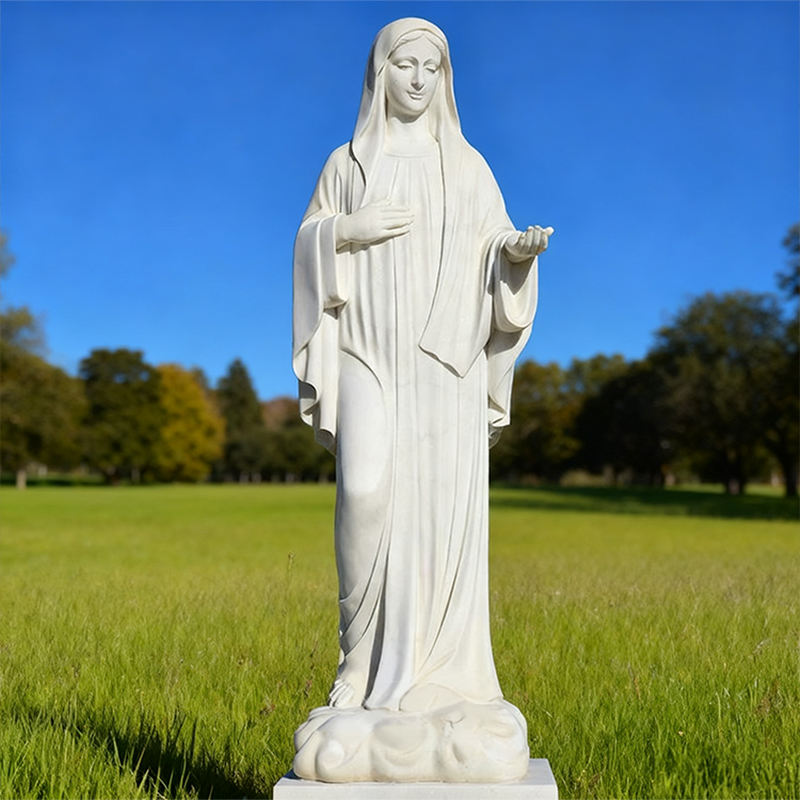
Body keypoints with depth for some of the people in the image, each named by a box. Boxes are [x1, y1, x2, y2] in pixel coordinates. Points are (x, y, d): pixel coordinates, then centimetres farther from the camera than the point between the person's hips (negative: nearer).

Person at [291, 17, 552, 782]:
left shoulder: (468, 166, 15)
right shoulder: (346, 163, 15)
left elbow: (497, 258, 9)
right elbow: (310, 252, 11)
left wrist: (523, 248, -14)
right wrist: (348, 231, -10)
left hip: (445, 362, 1)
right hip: (370, 356, 0)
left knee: (440, 513, -7)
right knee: (366, 493, -22)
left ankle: (427, 680, 3)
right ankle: (362, 659, -4)